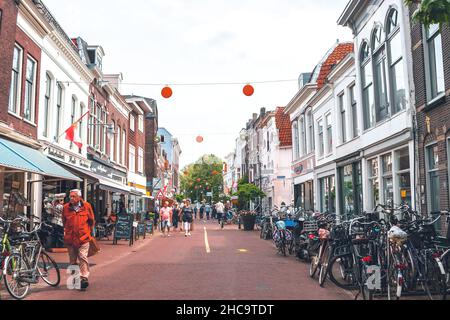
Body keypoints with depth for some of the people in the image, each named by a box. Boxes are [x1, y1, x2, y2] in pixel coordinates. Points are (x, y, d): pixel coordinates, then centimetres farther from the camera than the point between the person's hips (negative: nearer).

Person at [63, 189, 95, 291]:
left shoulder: (86, 206, -3)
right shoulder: (66, 207, 2)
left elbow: (91, 220, 10)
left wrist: (89, 231, 15)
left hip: (83, 237, -3)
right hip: (70, 238, 3)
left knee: (83, 257, -10)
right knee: (72, 259, 12)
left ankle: (84, 278, -9)